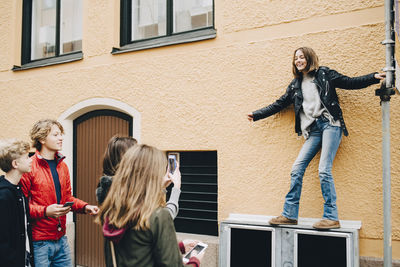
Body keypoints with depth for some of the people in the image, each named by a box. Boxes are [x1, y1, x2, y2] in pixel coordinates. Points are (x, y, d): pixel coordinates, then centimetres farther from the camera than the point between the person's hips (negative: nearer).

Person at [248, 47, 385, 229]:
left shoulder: (324, 74, 8)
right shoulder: (295, 85, 20)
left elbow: (350, 83, 6)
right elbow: (278, 105, 26)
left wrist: (374, 77, -6)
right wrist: (256, 115, 26)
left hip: (330, 124, -5)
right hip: (313, 130, 5)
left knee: (324, 170, -16)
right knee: (297, 169, -6)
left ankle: (331, 217, -10)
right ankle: (289, 214, 1)